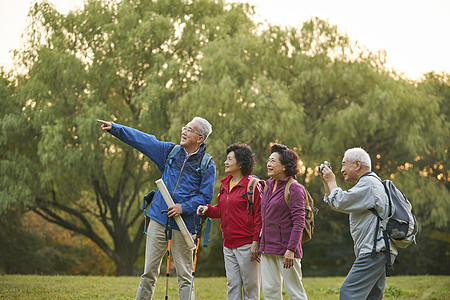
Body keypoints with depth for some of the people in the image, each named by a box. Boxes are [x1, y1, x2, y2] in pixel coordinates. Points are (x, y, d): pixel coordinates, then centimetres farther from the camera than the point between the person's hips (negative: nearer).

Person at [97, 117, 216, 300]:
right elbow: (142, 140, 10)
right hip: (159, 220, 4)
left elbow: (205, 196, -4)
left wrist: (184, 208, -16)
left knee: (185, 276, 1)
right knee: (149, 272, 5)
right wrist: (114, 128, 4)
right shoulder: (170, 151, 11)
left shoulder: (207, 165, -1)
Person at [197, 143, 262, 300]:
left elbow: (260, 215, -12)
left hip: (247, 245, -7)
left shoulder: (253, 185, -10)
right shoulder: (225, 184, 14)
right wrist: (208, 209, 3)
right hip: (229, 246, 7)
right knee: (232, 286, 10)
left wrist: (256, 242, -16)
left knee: (250, 287, 1)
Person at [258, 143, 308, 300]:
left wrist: (291, 250, -22)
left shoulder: (294, 189, -10)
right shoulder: (269, 185, 13)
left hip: (285, 248, -8)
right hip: (268, 248, 8)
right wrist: (260, 244, 17)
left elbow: (299, 222, -15)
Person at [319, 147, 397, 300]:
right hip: (380, 252, 11)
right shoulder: (368, 184, 25)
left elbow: (340, 203, -17)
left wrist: (332, 182, -1)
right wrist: (326, 182, 21)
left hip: (375, 251, -11)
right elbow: (334, 204, 30)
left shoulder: (368, 183, -10)